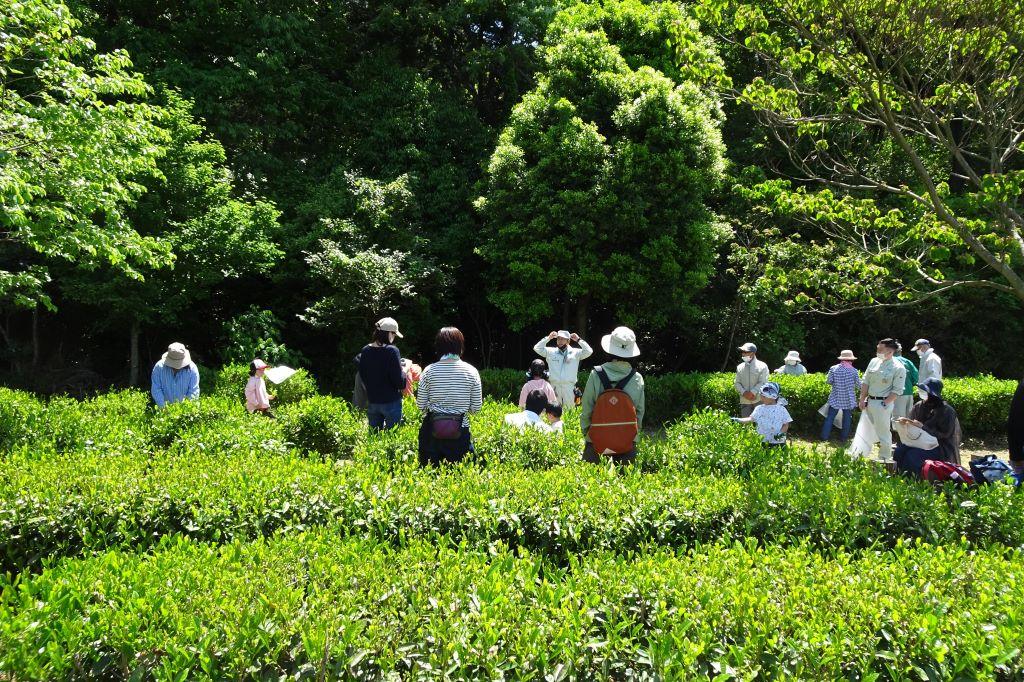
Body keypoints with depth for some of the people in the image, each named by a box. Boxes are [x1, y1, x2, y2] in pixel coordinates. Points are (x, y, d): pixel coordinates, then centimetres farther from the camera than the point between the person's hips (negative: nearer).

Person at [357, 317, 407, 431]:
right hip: (391, 401, -5)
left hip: (372, 402, 6)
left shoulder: (365, 351, 0)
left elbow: (362, 376, 11)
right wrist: (404, 371, 1)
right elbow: (399, 381, -18)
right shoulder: (391, 350, -17)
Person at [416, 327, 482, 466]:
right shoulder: (471, 371, -4)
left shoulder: (429, 371, -5)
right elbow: (476, 407, -2)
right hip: (460, 433, 0)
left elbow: (421, 406, -1)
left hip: (432, 434, 0)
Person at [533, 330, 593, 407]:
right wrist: (548, 338, 3)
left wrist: (579, 340, -3)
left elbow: (589, 351, -2)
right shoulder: (551, 352, 11)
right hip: (554, 386, 1)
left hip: (569, 387, -1)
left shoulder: (575, 352, 7)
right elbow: (537, 348, 7)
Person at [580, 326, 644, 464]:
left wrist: (585, 432, 8)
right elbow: (640, 411, 1)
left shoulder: (596, 375, -10)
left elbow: (586, 408, -5)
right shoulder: (637, 379, -6)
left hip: (597, 438, -1)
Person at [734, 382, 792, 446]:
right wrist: (738, 420, -15)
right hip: (762, 442, 2)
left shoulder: (781, 409, 0)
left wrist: (781, 433, -16)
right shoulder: (759, 409, 7)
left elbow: (786, 424, 2)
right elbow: (751, 419, -2)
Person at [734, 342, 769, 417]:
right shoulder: (740, 367, 12)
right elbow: (737, 383, 8)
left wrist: (752, 393, -19)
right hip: (745, 401, 4)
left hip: (759, 400, -3)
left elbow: (762, 383, -9)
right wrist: (744, 393, -10)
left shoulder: (762, 366, 0)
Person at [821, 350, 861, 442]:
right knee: (847, 418, 11)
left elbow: (828, 381, -3)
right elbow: (858, 385, -5)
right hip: (848, 399, -1)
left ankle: (824, 436, 7)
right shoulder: (854, 371, -8)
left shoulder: (833, 368, -6)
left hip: (835, 399, 1)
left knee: (830, 417, 7)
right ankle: (844, 437, 16)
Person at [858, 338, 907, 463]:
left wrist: (884, 404, -15)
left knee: (883, 433, 0)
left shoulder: (898, 368, -11)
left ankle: (884, 461, 11)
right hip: (869, 401, 6)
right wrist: (862, 399, 5)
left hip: (883, 403, -6)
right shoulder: (874, 361, 6)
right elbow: (865, 382, 10)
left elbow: (897, 391, -11)